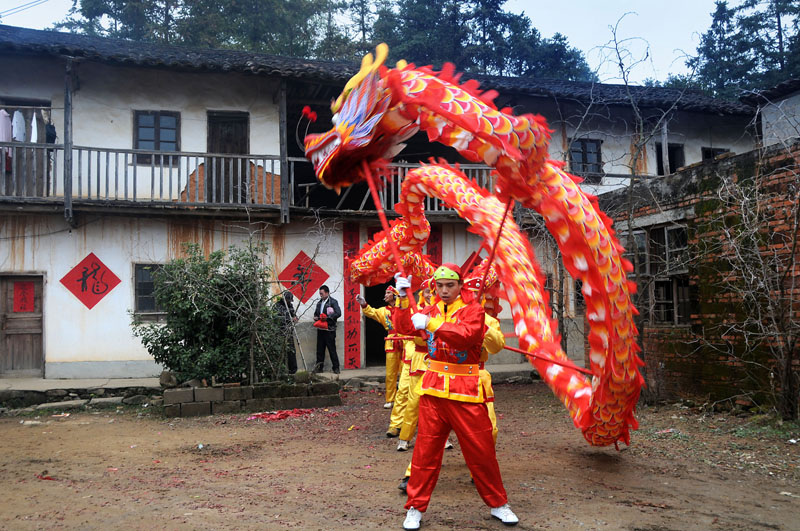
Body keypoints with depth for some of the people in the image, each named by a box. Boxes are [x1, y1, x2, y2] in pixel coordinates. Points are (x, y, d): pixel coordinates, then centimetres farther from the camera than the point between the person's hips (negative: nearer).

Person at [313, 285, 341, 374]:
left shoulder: (333, 302, -5)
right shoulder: (319, 303, 16)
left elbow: (338, 313, -15)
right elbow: (316, 312, 28)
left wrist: (328, 317, -22)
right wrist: (316, 317, 6)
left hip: (329, 330, -6)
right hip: (320, 329, 6)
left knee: (332, 349, -3)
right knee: (320, 349, 8)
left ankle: (336, 368, 5)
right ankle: (319, 367, 15)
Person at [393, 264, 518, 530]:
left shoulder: (473, 309, -4)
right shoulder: (432, 310, 10)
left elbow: (467, 334, -22)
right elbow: (404, 327, 2)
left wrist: (431, 323, -27)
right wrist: (403, 298, -11)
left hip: (465, 390, -3)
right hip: (433, 388, 3)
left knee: (480, 450, 5)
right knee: (425, 450, 5)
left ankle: (498, 504, 23)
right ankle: (415, 508, 16)